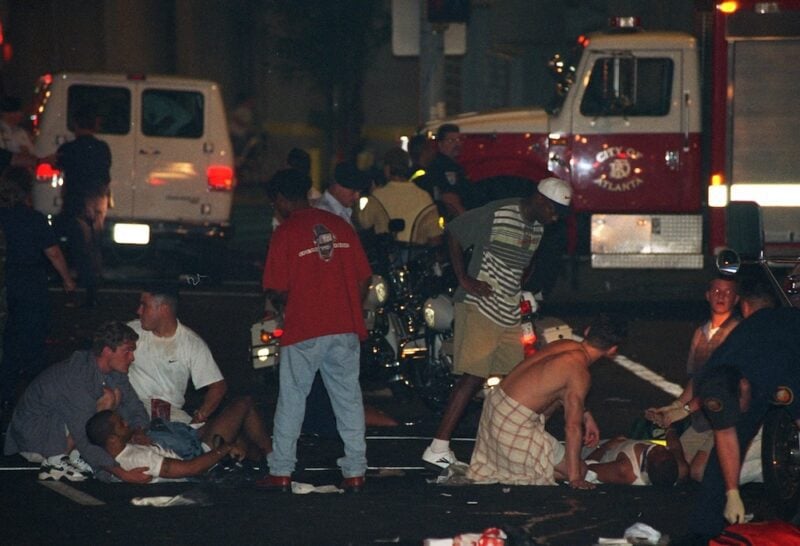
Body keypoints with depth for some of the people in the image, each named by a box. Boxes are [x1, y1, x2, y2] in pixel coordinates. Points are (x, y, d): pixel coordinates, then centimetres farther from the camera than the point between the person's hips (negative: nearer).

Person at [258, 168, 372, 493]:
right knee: (349, 399, 9)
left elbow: (276, 289, -9)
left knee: (292, 399, 6)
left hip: (304, 331, -4)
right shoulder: (340, 226, 9)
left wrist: (282, 306, 12)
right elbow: (364, 278, 8)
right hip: (346, 329, 4)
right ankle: (355, 472, 7)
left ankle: (281, 472, 7)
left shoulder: (286, 232, -6)